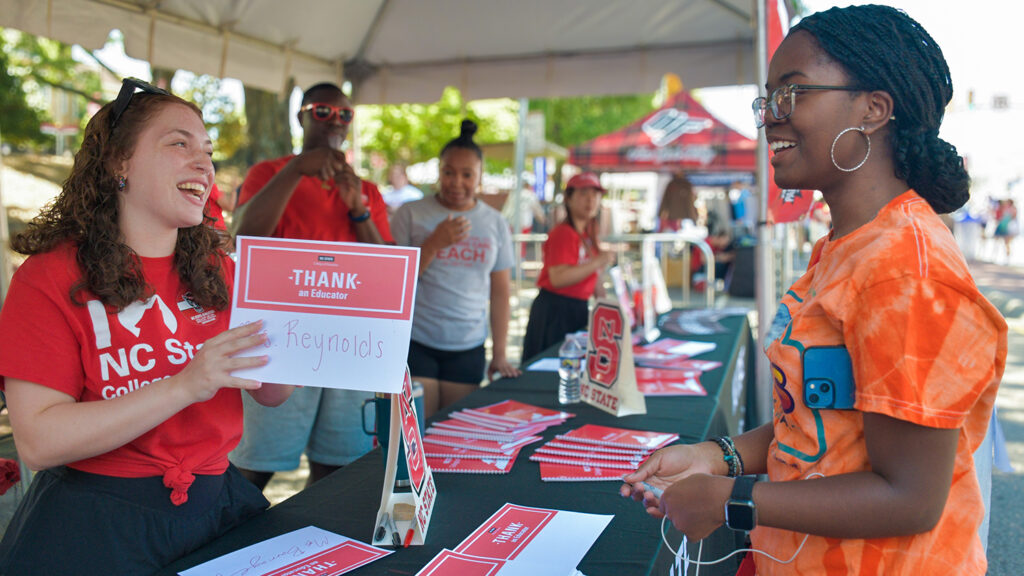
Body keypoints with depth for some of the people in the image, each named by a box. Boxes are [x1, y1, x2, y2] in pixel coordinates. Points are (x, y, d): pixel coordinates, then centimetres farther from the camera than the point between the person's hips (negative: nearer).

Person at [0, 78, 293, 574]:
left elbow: (270, 394, 6)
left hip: (217, 502, 5)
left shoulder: (217, 270, 5)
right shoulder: (51, 277, -10)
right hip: (94, 522, -4)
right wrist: (184, 388, -27)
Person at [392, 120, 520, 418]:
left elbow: (500, 292, 10)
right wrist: (435, 242, -14)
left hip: (468, 348, 2)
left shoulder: (495, 224, 9)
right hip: (415, 343, -2)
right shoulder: (410, 214, 2)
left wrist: (500, 354, 6)